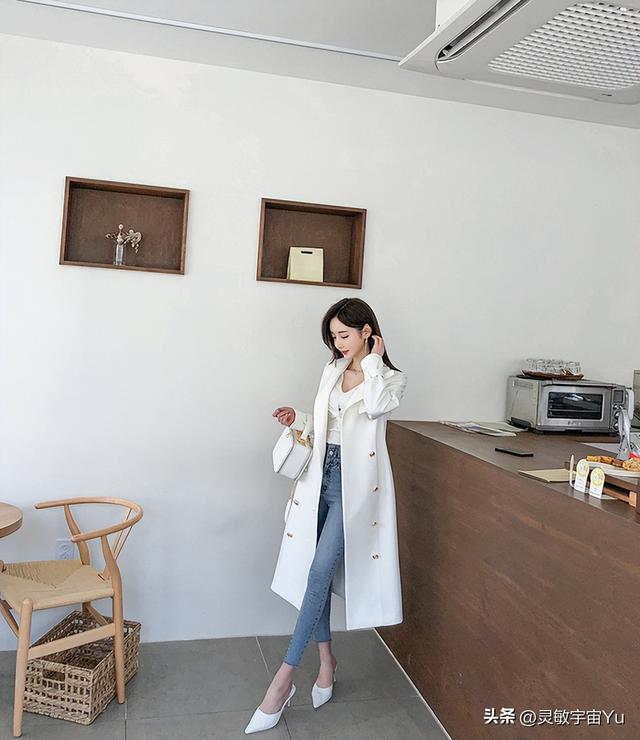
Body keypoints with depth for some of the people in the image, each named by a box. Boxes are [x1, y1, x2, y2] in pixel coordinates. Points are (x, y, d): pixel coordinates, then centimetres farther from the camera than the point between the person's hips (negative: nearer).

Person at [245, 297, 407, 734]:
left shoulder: (391, 378, -2)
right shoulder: (332, 371, 14)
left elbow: (375, 406, -25)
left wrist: (373, 360, -12)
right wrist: (298, 419, 1)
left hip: (355, 482, -6)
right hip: (321, 474, 6)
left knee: (320, 570, -12)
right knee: (315, 569, 7)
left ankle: (285, 677, -5)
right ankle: (326, 658, 25)